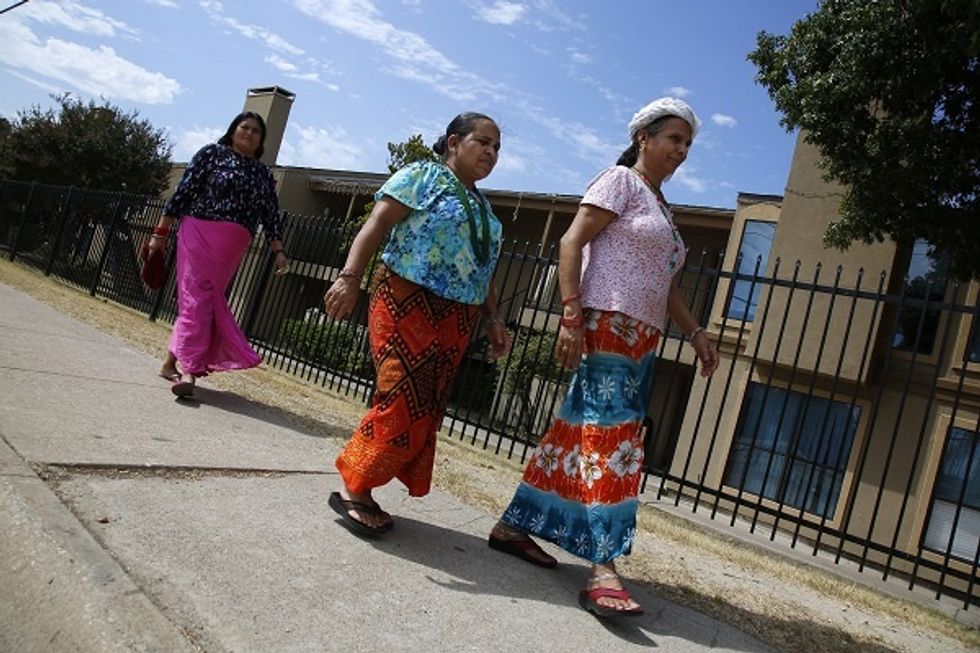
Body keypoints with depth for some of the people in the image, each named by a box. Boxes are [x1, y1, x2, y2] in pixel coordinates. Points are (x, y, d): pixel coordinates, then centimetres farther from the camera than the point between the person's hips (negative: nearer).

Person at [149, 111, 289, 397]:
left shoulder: (263, 174, 16)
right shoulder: (212, 153, 4)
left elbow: (270, 214, 12)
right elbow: (183, 191, 1)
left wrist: (278, 251, 0)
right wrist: (161, 231, -3)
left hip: (232, 249, 4)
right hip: (199, 234, -4)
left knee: (207, 301, 4)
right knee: (197, 299, -11)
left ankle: (171, 362, 14)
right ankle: (188, 370, -14)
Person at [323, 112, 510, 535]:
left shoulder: (483, 206, 21)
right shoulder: (423, 176, 1)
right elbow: (376, 224, -9)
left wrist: (493, 318, 13)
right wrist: (350, 276, -22)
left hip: (455, 321, 7)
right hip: (407, 304, -7)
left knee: (426, 410, 4)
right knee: (403, 401, -13)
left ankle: (362, 490, 15)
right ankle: (352, 488, 2)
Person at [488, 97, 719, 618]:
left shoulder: (661, 206, 25)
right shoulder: (621, 180, 0)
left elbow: (664, 283, 28)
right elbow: (571, 244, -11)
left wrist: (695, 332, 17)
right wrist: (571, 315, -21)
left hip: (640, 339, 9)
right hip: (605, 325, -9)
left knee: (580, 431, 7)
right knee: (610, 433, -15)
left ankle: (513, 526, 16)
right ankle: (602, 568, -14)